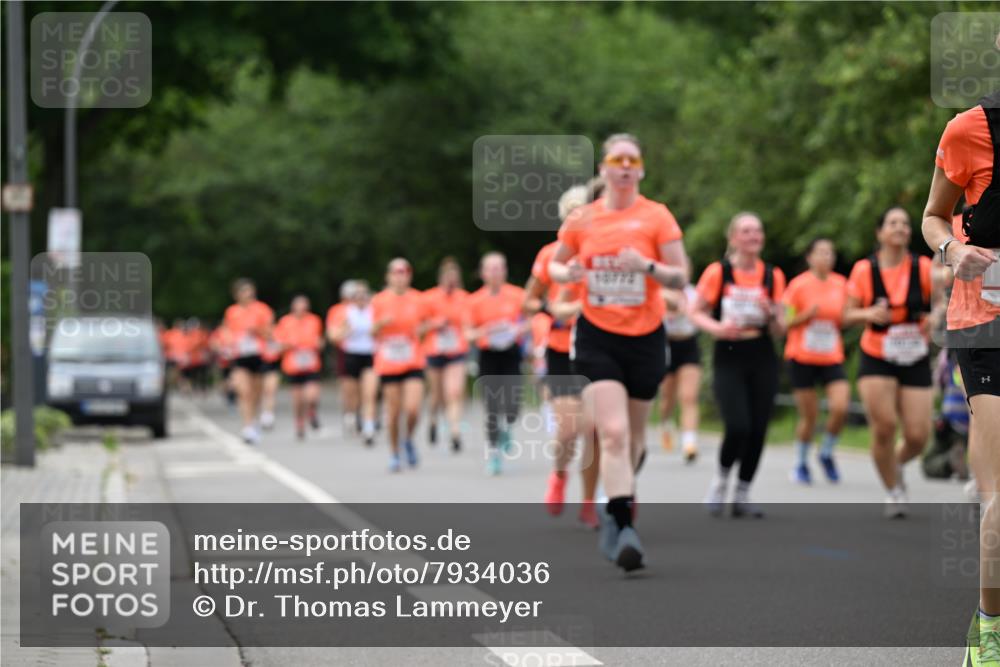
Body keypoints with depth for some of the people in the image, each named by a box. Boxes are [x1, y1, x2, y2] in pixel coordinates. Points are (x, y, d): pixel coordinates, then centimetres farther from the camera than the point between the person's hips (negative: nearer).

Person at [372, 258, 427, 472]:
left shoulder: (418, 300, 3)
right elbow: (373, 332, 4)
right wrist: (381, 324, -17)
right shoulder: (379, 301, 0)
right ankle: (394, 454, 19)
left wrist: (421, 330, -6)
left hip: (413, 364, 0)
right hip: (388, 364, 0)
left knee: (413, 408, -14)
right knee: (393, 412, 1)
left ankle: (408, 440, 15)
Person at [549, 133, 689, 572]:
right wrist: (566, 273, -5)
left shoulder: (657, 217, -2)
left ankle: (615, 510, 36)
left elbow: (680, 277, -4)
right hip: (596, 338, -1)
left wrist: (648, 266, -23)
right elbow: (555, 264, 18)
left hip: (645, 338, 1)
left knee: (633, 436, 12)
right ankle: (624, 529, -20)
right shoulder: (581, 220, 3)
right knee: (613, 432, -17)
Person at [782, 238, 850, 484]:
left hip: (832, 359, 3)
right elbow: (785, 322, -3)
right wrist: (808, 314, -18)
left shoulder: (841, 284, 5)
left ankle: (827, 454, 10)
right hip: (802, 359, -3)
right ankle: (801, 464, 22)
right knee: (809, 416, 0)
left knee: (840, 407, -15)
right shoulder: (799, 284, -6)